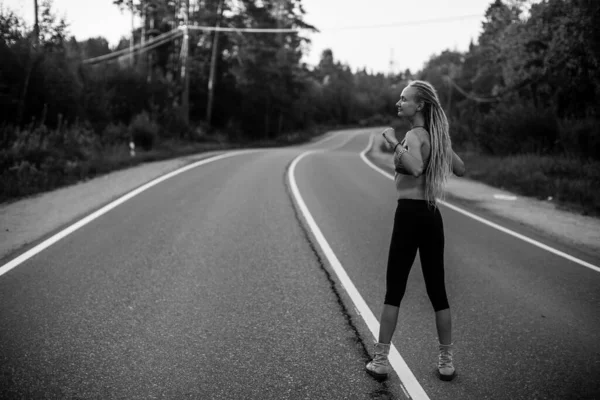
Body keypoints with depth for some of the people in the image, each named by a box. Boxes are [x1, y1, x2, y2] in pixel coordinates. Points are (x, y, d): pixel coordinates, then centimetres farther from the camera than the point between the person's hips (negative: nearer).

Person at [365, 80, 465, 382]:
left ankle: (381, 361, 10)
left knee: (394, 289, 1)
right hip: (432, 216, 7)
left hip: (409, 215, -7)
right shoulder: (436, 135, 11)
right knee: (437, 290, 12)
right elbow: (460, 169, 25)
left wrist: (395, 144, -22)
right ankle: (446, 362, 20)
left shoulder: (414, 135, -11)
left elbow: (416, 168, -32)